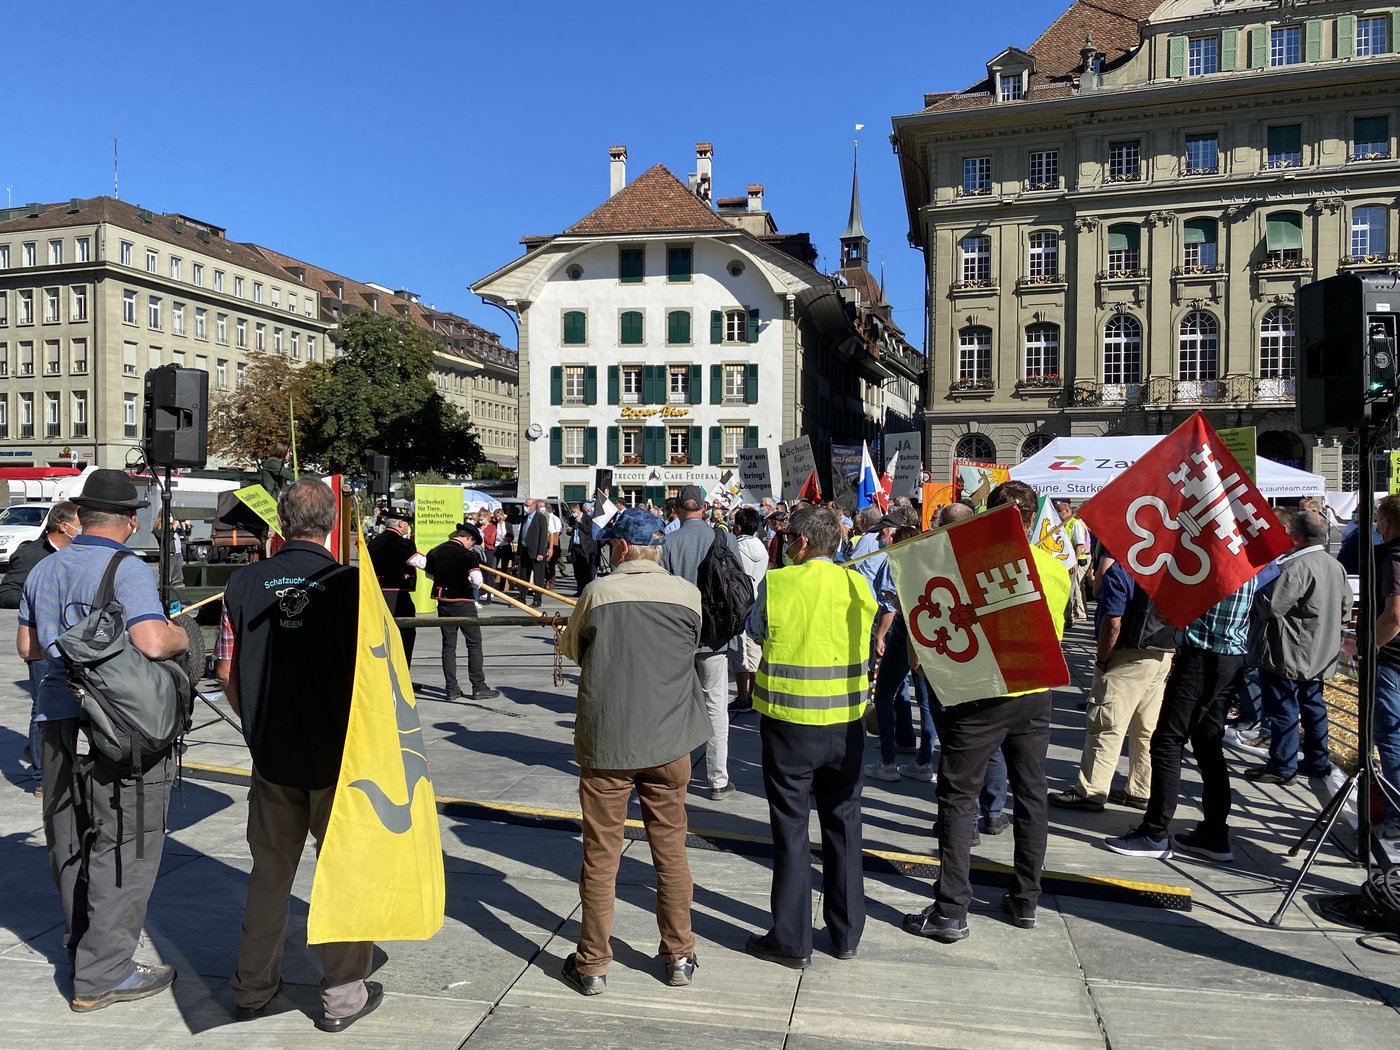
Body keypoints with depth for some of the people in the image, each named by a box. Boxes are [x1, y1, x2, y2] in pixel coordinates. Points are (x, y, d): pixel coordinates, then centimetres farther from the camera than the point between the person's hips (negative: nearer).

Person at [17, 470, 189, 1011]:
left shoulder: (43, 570, 9)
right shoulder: (127, 571, -15)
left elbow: (27, 647, 19)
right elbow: (153, 643, -28)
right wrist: (182, 635, -8)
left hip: (57, 721, 8)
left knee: (70, 843, 19)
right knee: (122, 850, 1)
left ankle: (82, 946, 35)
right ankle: (101, 975, 7)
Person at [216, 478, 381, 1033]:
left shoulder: (245, 582, -3)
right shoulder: (346, 583, -15)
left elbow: (227, 670, 4)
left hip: (271, 753, 4)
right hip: (338, 755, -4)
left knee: (270, 868, 18)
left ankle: (253, 986, 31)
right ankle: (343, 994, 19)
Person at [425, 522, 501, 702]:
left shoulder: (435, 552, 5)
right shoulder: (468, 554, -15)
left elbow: (429, 574, 19)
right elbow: (477, 581, -23)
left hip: (443, 603, 6)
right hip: (463, 603, -5)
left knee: (448, 645, 10)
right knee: (474, 644, 4)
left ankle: (451, 689, 10)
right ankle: (478, 687, 3)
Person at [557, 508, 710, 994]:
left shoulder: (598, 592, -9)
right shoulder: (688, 594, -4)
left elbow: (571, 649, 6)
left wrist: (566, 631, 28)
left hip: (605, 742, -2)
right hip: (668, 743, 2)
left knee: (600, 854, 9)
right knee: (671, 850, 15)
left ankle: (592, 965, 19)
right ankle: (679, 957, 25)